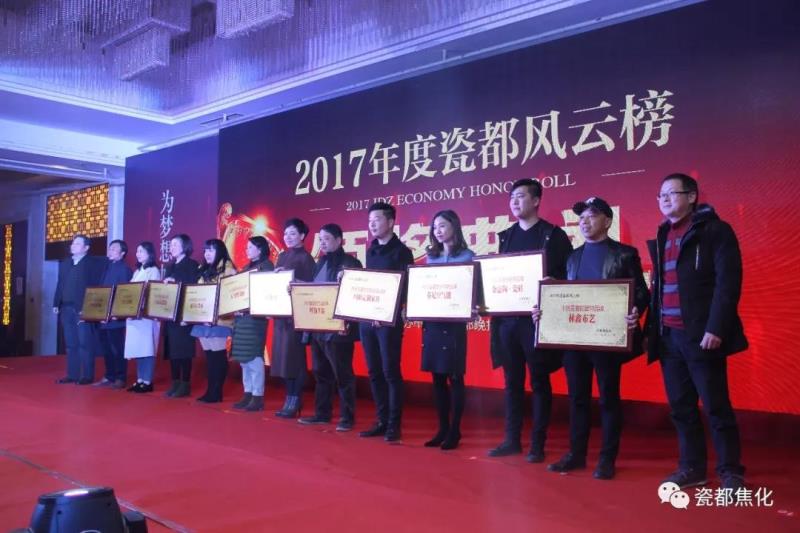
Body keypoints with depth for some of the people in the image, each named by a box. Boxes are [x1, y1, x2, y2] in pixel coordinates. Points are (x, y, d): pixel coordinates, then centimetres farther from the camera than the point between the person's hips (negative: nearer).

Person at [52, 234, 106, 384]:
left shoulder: (94, 263, -3)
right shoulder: (64, 263, 17)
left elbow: (97, 285, -9)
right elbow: (60, 285, 17)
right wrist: (56, 304, 10)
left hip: (84, 309, -6)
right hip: (67, 308, 6)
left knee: (84, 343, -5)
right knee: (70, 344, 9)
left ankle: (87, 375, -1)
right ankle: (72, 374, 14)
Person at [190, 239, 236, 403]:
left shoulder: (227, 269, -4)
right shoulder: (204, 270, 19)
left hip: (219, 319, -7)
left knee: (218, 355, -3)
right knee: (209, 355, 9)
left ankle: (217, 392, 3)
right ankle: (210, 390, 14)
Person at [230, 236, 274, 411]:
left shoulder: (266, 266, -4)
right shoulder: (246, 268, 20)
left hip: (255, 315, -8)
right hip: (241, 315, 8)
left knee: (254, 356, -8)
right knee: (244, 357, 9)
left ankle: (258, 397, -4)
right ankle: (248, 394, 15)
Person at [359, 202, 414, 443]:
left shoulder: (401, 251, -4)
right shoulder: (370, 252, 16)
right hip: (367, 319, 7)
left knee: (390, 371, -4)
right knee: (374, 373, 9)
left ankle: (394, 424, 4)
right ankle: (381, 421, 17)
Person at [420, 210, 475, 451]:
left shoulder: (467, 256, -2)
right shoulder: (431, 257, 14)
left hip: (454, 323, -5)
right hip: (432, 323, 5)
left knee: (455, 377, 1)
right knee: (437, 378, 9)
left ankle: (455, 431, 10)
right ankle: (442, 429, 18)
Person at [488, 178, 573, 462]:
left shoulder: (554, 235, -2)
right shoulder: (506, 236, 13)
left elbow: (567, 277, -7)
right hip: (507, 318, 5)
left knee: (539, 382, 4)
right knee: (512, 381, 11)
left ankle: (537, 444, 13)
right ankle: (512, 439, 21)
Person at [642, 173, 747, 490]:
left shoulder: (715, 230, -3)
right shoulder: (662, 236, 16)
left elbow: (728, 283, -11)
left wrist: (715, 328, -19)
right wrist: (651, 328, 10)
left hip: (700, 335, -6)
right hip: (668, 336, 6)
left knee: (716, 407, 1)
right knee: (681, 408, 10)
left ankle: (731, 472, 13)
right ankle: (691, 468, 21)